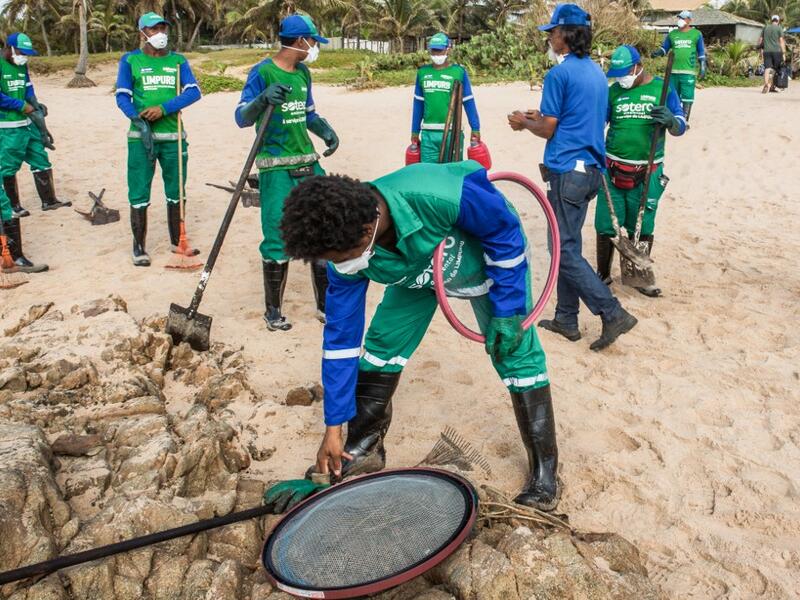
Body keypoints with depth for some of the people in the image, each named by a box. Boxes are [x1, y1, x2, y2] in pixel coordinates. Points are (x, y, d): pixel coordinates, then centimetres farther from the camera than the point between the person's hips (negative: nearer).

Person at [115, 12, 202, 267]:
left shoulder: (178, 61, 8)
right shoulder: (130, 60, 3)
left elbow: (193, 91, -4)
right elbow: (122, 95, -2)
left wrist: (163, 108, -17)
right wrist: (137, 118, -21)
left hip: (174, 136, 3)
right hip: (141, 136, -2)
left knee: (176, 192, 11)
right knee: (139, 195, -2)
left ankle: (177, 242, 25)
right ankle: (139, 247, 8)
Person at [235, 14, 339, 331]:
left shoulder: (303, 73, 13)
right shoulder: (262, 72, -8)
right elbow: (241, 118, -12)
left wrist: (325, 130, 3)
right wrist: (263, 98, -32)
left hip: (309, 165, 7)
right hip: (276, 170, -7)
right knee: (278, 242, -3)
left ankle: (325, 305, 20)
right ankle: (273, 311, 14)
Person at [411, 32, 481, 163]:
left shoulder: (459, 72, 0)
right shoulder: (423, 72, 9)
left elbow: (469, 103, 3)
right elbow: (418, 104, 14)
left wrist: (475, 129, -2)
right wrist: (415, 132, 13)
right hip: (428, 133, 3)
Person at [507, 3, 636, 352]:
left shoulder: (559, 74, -11)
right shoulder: (597, 72, 15)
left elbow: (547, 130, -9)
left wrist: (525, 123, 10)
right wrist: (540, 117, 23)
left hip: (566, 171, -9)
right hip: (592, 169, 9)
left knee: (565, 251, -4)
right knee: (569, 246, 14)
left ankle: (613, 314, -8)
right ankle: (566, 319, 20)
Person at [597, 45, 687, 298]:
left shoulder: (662, 89, 0)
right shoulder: (613, 91, 5)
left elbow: (680, 128, -1)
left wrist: (671, 120, -25)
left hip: (647, 173, -1)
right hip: (612, 170, 1)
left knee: (642, 227, 7)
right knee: (605, 225, 2)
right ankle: (603, 273, 18)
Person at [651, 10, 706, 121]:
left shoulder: (696, 34, 7)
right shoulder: (672, 34, 11)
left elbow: (701, 52, 10)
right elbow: (664, 48, 14)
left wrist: (703, 66, 3)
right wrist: (657, 53, -7)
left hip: (689, 71, -3)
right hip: (673, 71, 3)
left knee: (687, 97, -7)